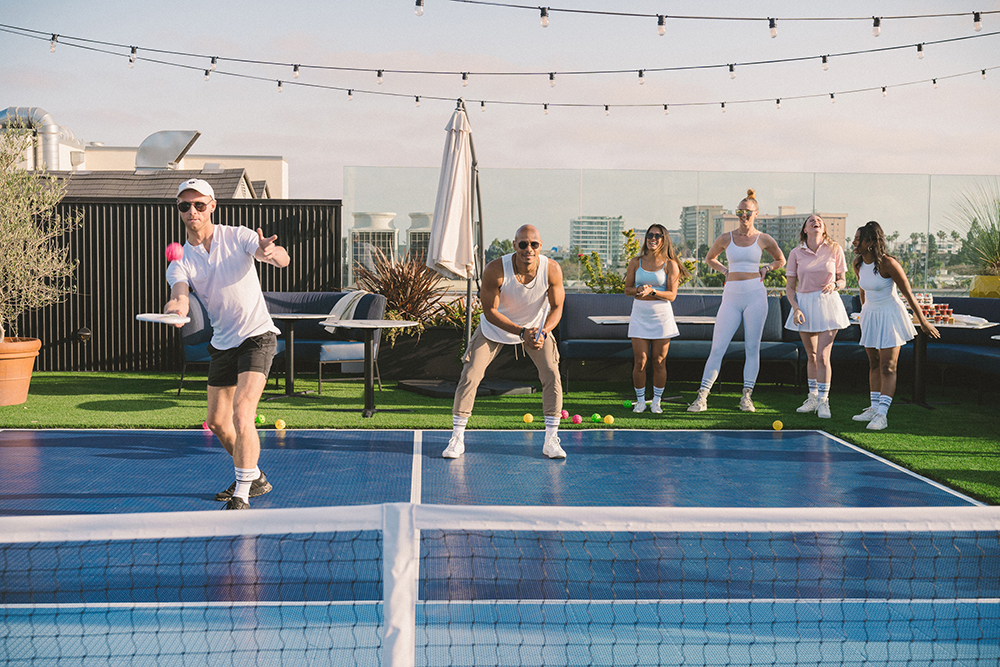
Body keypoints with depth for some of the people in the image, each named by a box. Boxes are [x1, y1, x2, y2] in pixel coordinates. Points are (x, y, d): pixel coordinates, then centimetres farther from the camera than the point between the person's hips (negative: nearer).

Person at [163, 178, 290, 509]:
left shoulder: (238, 236, -8)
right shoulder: (180, 261, 0)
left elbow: (283, 258, -22)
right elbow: (180, 294, -19)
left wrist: (272, 252, -47)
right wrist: (176, 306, -44)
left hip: (256, 336, -5)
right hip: (222, 343, 5)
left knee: (242, 413, -20)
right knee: (218, 421, 11)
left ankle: (242, 496, -15)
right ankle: (254, 477, 33)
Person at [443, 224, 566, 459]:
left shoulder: (552, 270, -27)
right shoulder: (495, 270, -32)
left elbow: (556, 307, -15)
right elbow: (490, 311, -25)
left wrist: (543, 332, -34)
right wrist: (521, 332, -35)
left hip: (537, 327, 1)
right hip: (496, 326, -1)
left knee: (552, 374, -13)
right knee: (470, 375, -9)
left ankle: (551, 440, -1)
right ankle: (457, 438, 4)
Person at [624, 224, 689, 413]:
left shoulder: (670, 265, -1)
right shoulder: (636, 262, 6)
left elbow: (672, 295, -6)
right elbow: (627, 288, 8)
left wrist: (652, 291, -21)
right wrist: (639, 290, -13)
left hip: (662, 315, -1)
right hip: (640, 315, 1)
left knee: (659, 362, 1)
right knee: (640, 361, -2)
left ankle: (656, 401, 14)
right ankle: (640, 401, 12)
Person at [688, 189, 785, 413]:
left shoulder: (763, 240, 5)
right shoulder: (726, 239, 6)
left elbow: (780, 260, 21)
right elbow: (709, 258, 23)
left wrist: (764, 269, 6)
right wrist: (726, 271, 9)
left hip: (755, 295, -1)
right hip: (731, 296, 1)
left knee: (752, 347, 0)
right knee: (717, 348, -4)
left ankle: (746, 397, 8)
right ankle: (702, 397, -3)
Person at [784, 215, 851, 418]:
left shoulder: (834, 249, -1)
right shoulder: (796, 253, 1)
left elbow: (843, 281, 6)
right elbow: (790, 287, 4)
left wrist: (834, 285, -17)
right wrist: (796, 308, -10)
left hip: (827, 304, -2)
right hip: (804, 304, 2)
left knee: (822, 356, -9)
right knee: (811, 355, 11)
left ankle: (823, 401, 1)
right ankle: (813, 397, 25)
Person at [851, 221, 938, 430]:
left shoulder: (887, 263, -21)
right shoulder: (858, 264, -1)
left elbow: (908, 293, -15)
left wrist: (923, 322, -11)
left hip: (889, 316, -7)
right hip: (870, 315, 7)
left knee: (888, 367, -6)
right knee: (874, 364, 12)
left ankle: (882, 414, -9)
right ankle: (874, 408, 19)